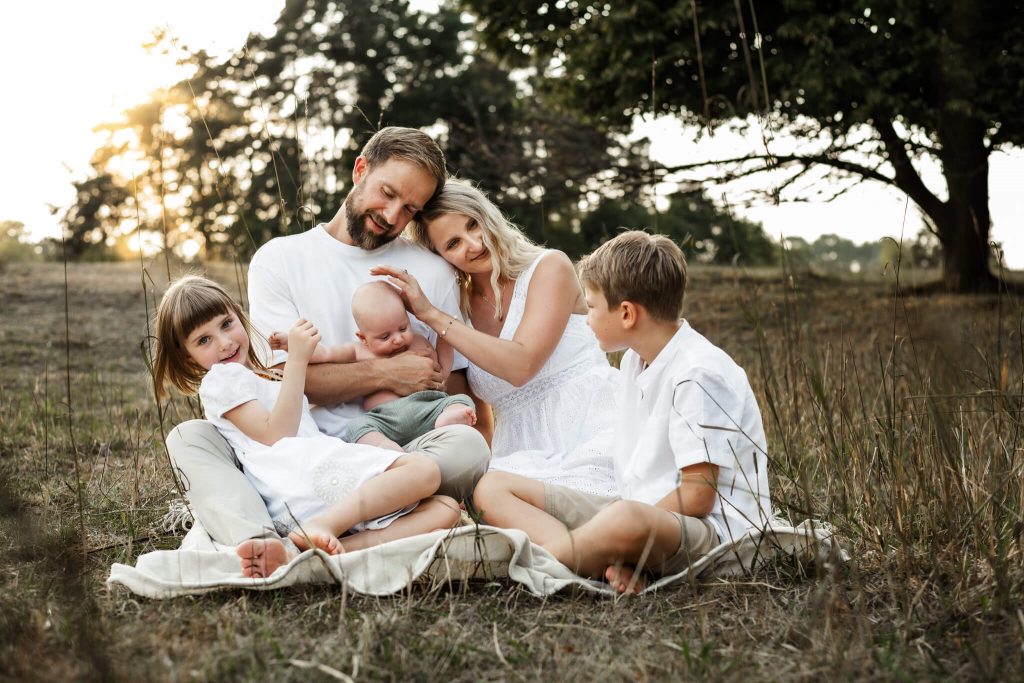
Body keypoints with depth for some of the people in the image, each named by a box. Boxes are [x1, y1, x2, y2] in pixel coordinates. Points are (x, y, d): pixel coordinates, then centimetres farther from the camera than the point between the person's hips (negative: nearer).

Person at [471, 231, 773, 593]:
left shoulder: (698, 373, -15)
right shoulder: (634, 362, 13)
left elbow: (697, 495, -18)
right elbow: (635, 476, 12)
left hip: (711, 528, -10)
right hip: (641, 510, 10)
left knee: (627, 521, -45)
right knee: (492, 488, 0)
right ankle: (612, 567, -23)